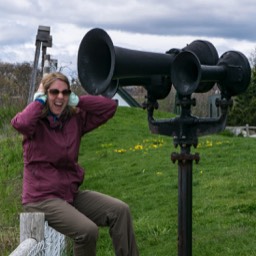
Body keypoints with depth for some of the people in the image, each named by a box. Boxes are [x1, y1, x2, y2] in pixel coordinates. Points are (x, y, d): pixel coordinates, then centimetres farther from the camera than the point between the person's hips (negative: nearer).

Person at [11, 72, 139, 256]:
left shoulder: (76, 119, 5)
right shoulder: (36, 122, -9)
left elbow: (110, 106, 1)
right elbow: (20, 123, -33)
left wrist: (76, 100, -4)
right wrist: (39, 100, -16)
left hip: (71, 193, 6)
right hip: (42, 198, -6)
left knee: (120, 210, -9)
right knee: (88, 230, -26)